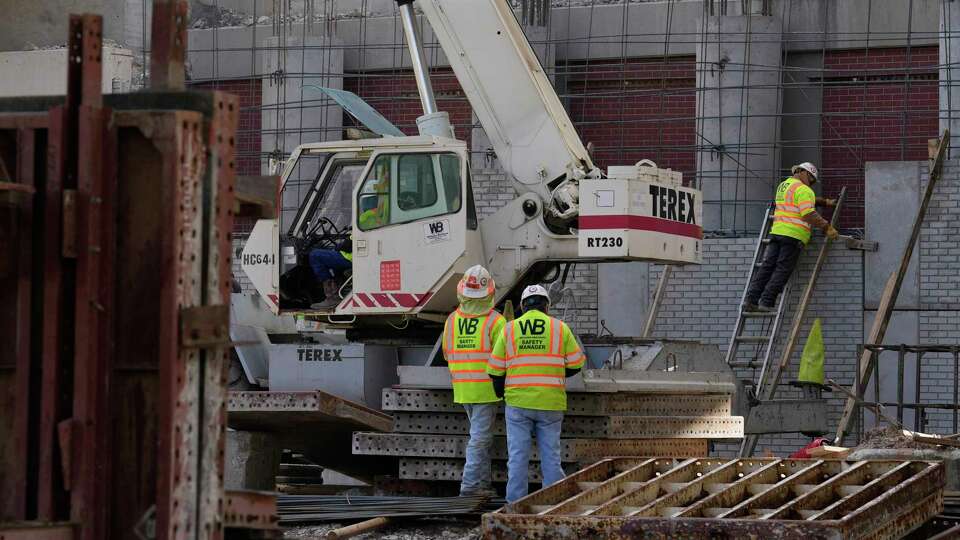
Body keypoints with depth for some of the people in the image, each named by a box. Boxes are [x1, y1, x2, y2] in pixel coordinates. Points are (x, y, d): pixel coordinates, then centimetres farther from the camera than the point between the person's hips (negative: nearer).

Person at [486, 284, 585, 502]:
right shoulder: (560, 328, 2)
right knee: (551, 456, 6)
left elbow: (495, 368, 4)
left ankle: (515, 503, 3)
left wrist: (501, 390, 21)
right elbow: (576, 363, 5)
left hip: (518, 402, 0)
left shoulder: (509, 329, 2)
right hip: (551, 403, 0)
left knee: (517, 456, 3)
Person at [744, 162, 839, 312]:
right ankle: (766, 302, -13)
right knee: (782, 270, -7)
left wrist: (826, 202, 38)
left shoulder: (783, 186, 22)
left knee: (767, 266, 4)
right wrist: (827, 228, -14)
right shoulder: (803, 190, -7)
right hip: (793, 235, -8)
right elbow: (809, 215, -17)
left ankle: (751, 299, -3)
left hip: (777, 231, 8)